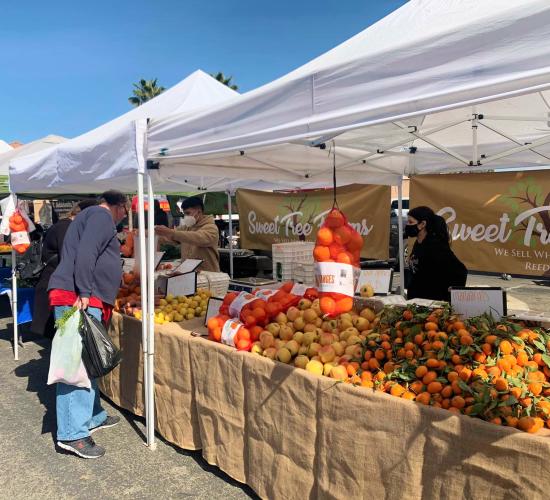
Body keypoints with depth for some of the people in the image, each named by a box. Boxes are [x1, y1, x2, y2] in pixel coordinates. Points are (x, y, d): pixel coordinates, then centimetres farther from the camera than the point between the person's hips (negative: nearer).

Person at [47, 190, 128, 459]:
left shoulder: (90, 216, 28)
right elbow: (86, 253, -20)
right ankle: (72, 434, -11)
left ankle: (93, 417, 24)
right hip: (76, 298, -11)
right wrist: (84, 293, -24)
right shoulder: (102, 216, -4)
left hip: (84, 298, 11)